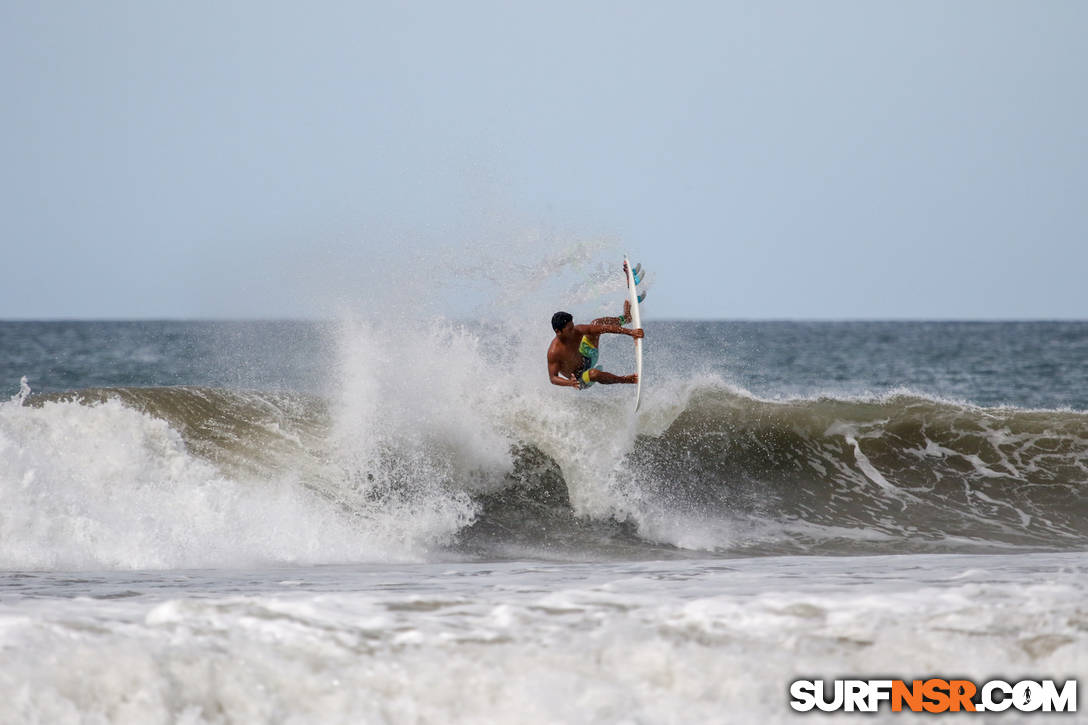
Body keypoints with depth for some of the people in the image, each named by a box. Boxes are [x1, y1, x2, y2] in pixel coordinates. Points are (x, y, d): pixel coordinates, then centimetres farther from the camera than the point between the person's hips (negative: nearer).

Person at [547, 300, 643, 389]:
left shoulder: (576, 331, -21)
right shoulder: (554, 353, -36)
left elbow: (604, 328, -21)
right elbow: (553, 378, -30)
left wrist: (630, 332, -25)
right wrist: (569, 383, -51)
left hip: (587, 359, 6)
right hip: (579, 380, -6)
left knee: (596, 324, 2)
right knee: (593, 373, -41)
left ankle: (625, 318, 29)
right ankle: (623, 379, -12)